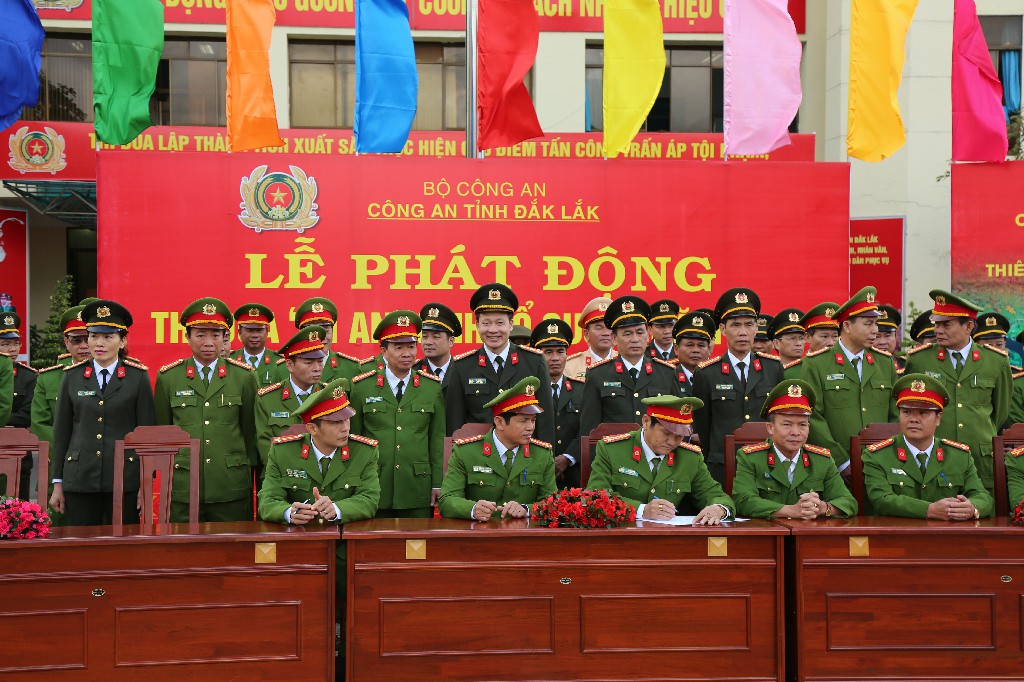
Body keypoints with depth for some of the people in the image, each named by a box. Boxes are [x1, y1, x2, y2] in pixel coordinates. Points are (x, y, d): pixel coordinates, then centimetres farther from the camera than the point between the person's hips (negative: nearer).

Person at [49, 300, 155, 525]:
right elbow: (61, 431, 9)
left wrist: (146, 483, -3)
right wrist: (57, 483, 7)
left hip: (125, 479, -2)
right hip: (80, 479, 2)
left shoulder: (139, 376, 2)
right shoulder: (72, 376, 7)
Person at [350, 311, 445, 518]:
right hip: (373, 492, -1)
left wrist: (437, 485, 3)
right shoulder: (361, 387, 3)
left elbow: (437, 439, 7)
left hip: (418, 492, 1)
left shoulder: (432, 387, 7)